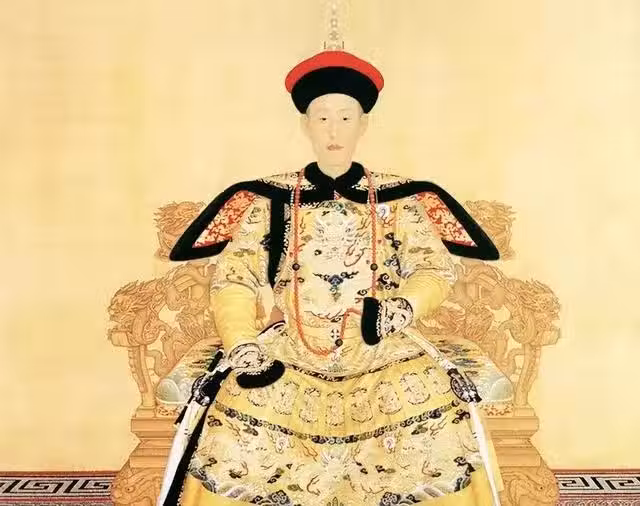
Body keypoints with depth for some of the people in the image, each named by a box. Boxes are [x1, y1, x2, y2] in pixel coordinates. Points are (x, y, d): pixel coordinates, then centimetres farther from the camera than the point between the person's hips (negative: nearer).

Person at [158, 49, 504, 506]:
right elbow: (233, 277, -1)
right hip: (291, 350, 0)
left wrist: (405, 306, -20)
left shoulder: (400, 199, 7)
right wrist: (241, 345, -17)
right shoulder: (270, 199, 6)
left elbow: (435, 269, 2)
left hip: (383, 349, 0)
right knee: (231, 419, -24)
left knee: (442, 419, -24)